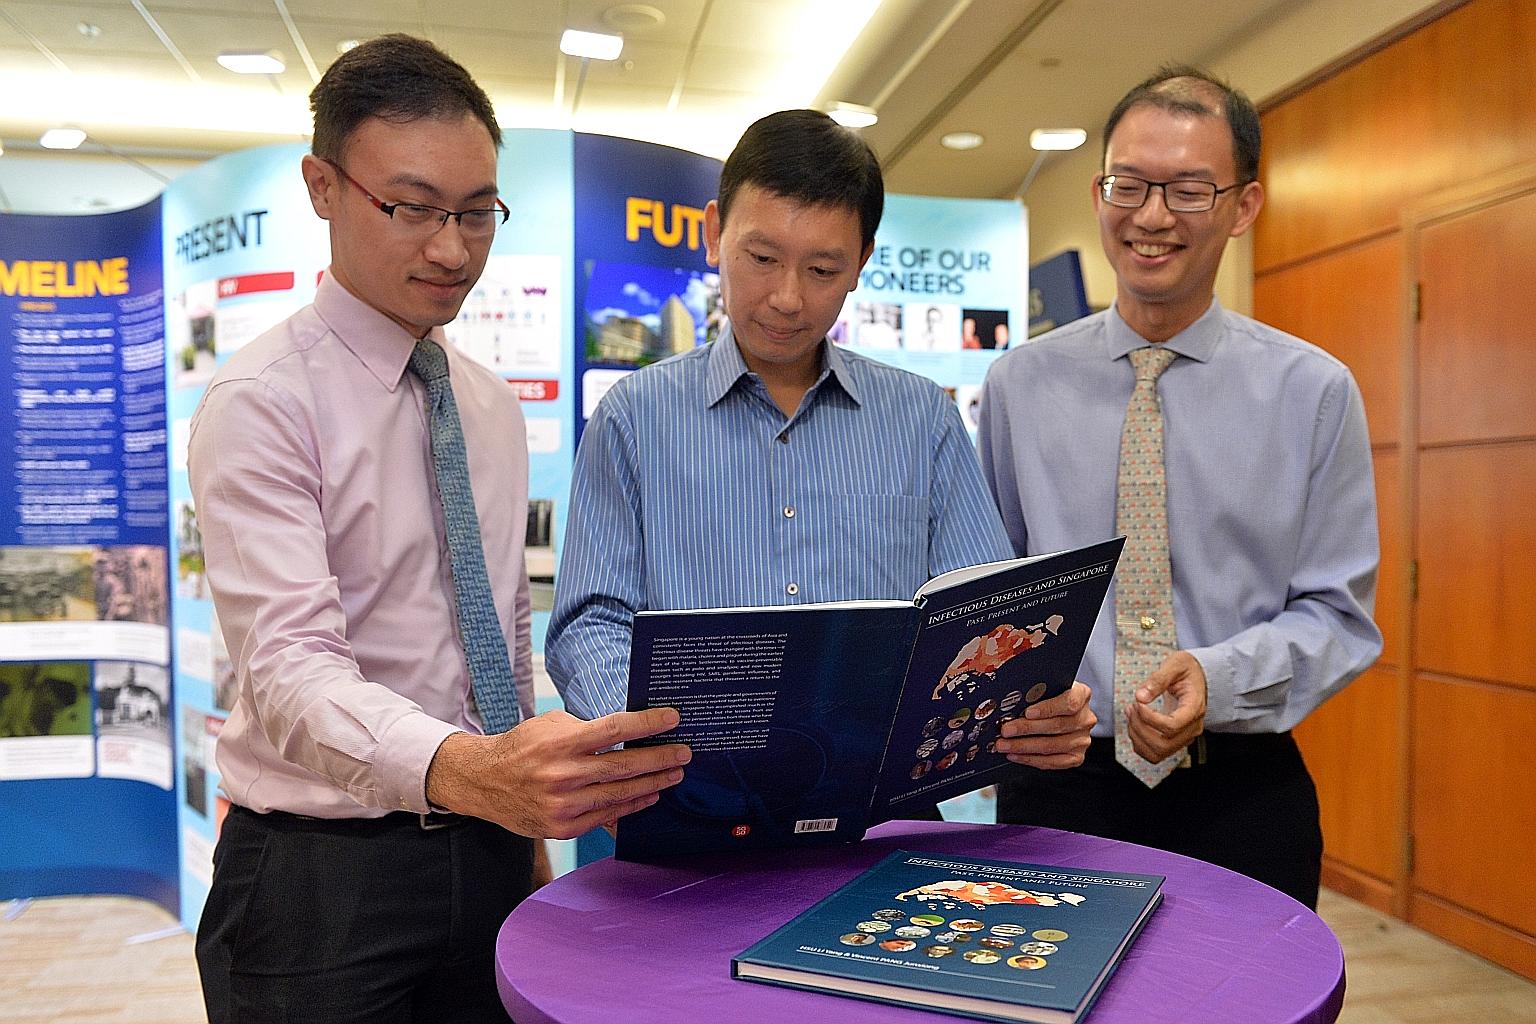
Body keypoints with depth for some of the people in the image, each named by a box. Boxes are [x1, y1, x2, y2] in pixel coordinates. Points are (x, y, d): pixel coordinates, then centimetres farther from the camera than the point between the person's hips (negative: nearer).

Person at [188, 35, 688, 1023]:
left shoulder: (494, 406, 8)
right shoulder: (260, 403, -13)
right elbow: (291, 665, -25)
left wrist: (533, 818, 12)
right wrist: (469, 772, -42)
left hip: (488, 859, 6)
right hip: (323, 874, -5)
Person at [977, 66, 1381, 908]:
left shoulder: (1314, 391, -3)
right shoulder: (1019, 383, 0)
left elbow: (1338, 613, -2)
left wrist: (1218, 678, -20)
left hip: (1244, 796, 0)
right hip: (1057, 783, 1)